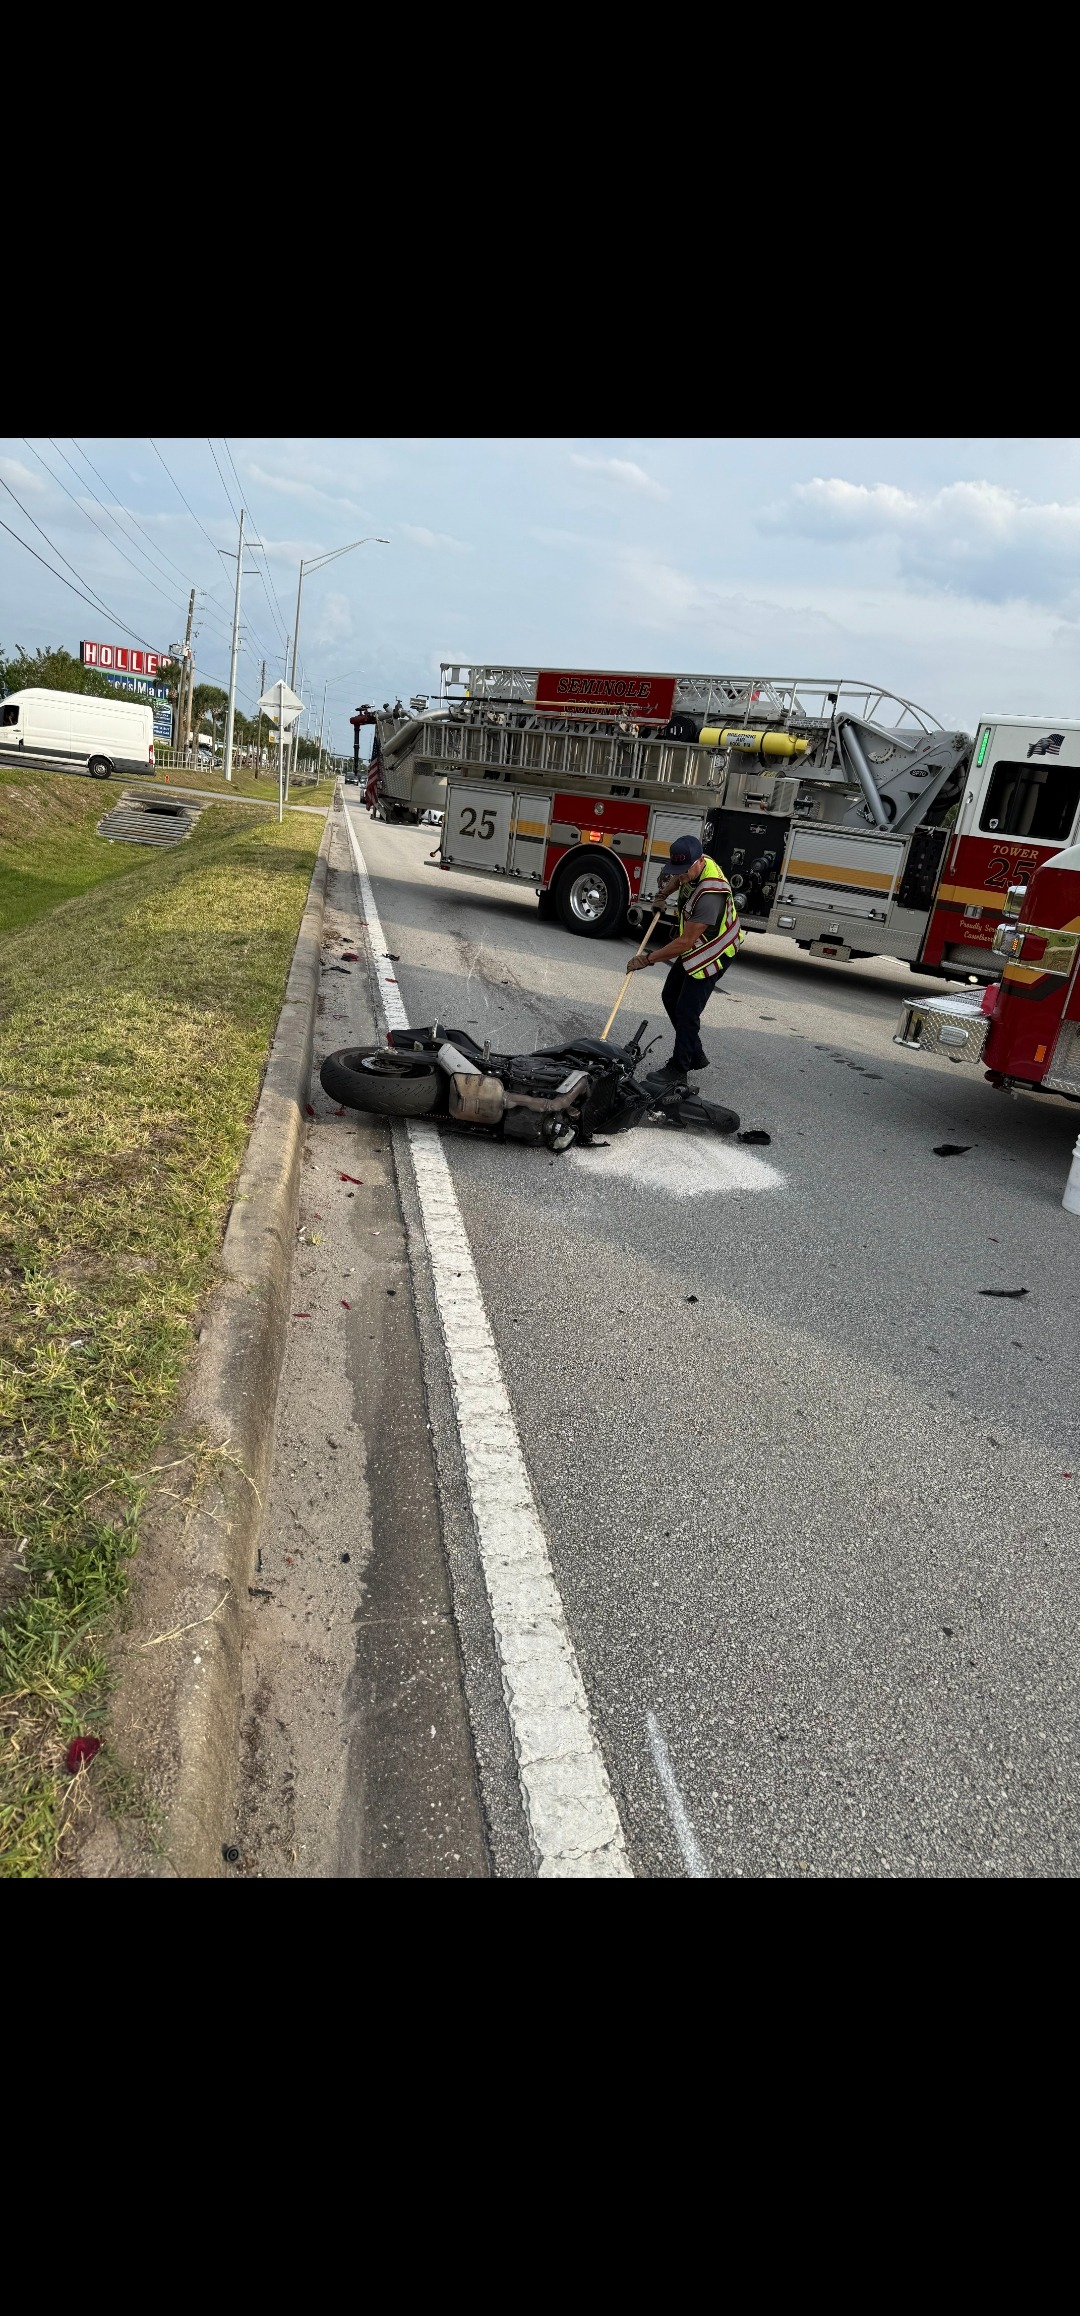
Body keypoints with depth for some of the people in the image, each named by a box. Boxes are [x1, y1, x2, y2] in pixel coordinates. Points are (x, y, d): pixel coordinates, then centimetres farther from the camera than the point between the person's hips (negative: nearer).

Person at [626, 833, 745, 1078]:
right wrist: (666, 890, 0)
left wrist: (647, 960, -29)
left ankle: (678, 1068, 4)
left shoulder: (710, 894, -37)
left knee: (686, 1011, -10)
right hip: (694, 947, 10)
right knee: (671, 997, 14)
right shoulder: (694, 867, -9)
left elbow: (685, 942, -35)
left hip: (713, 954, -10)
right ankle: (695, 1055, 25)